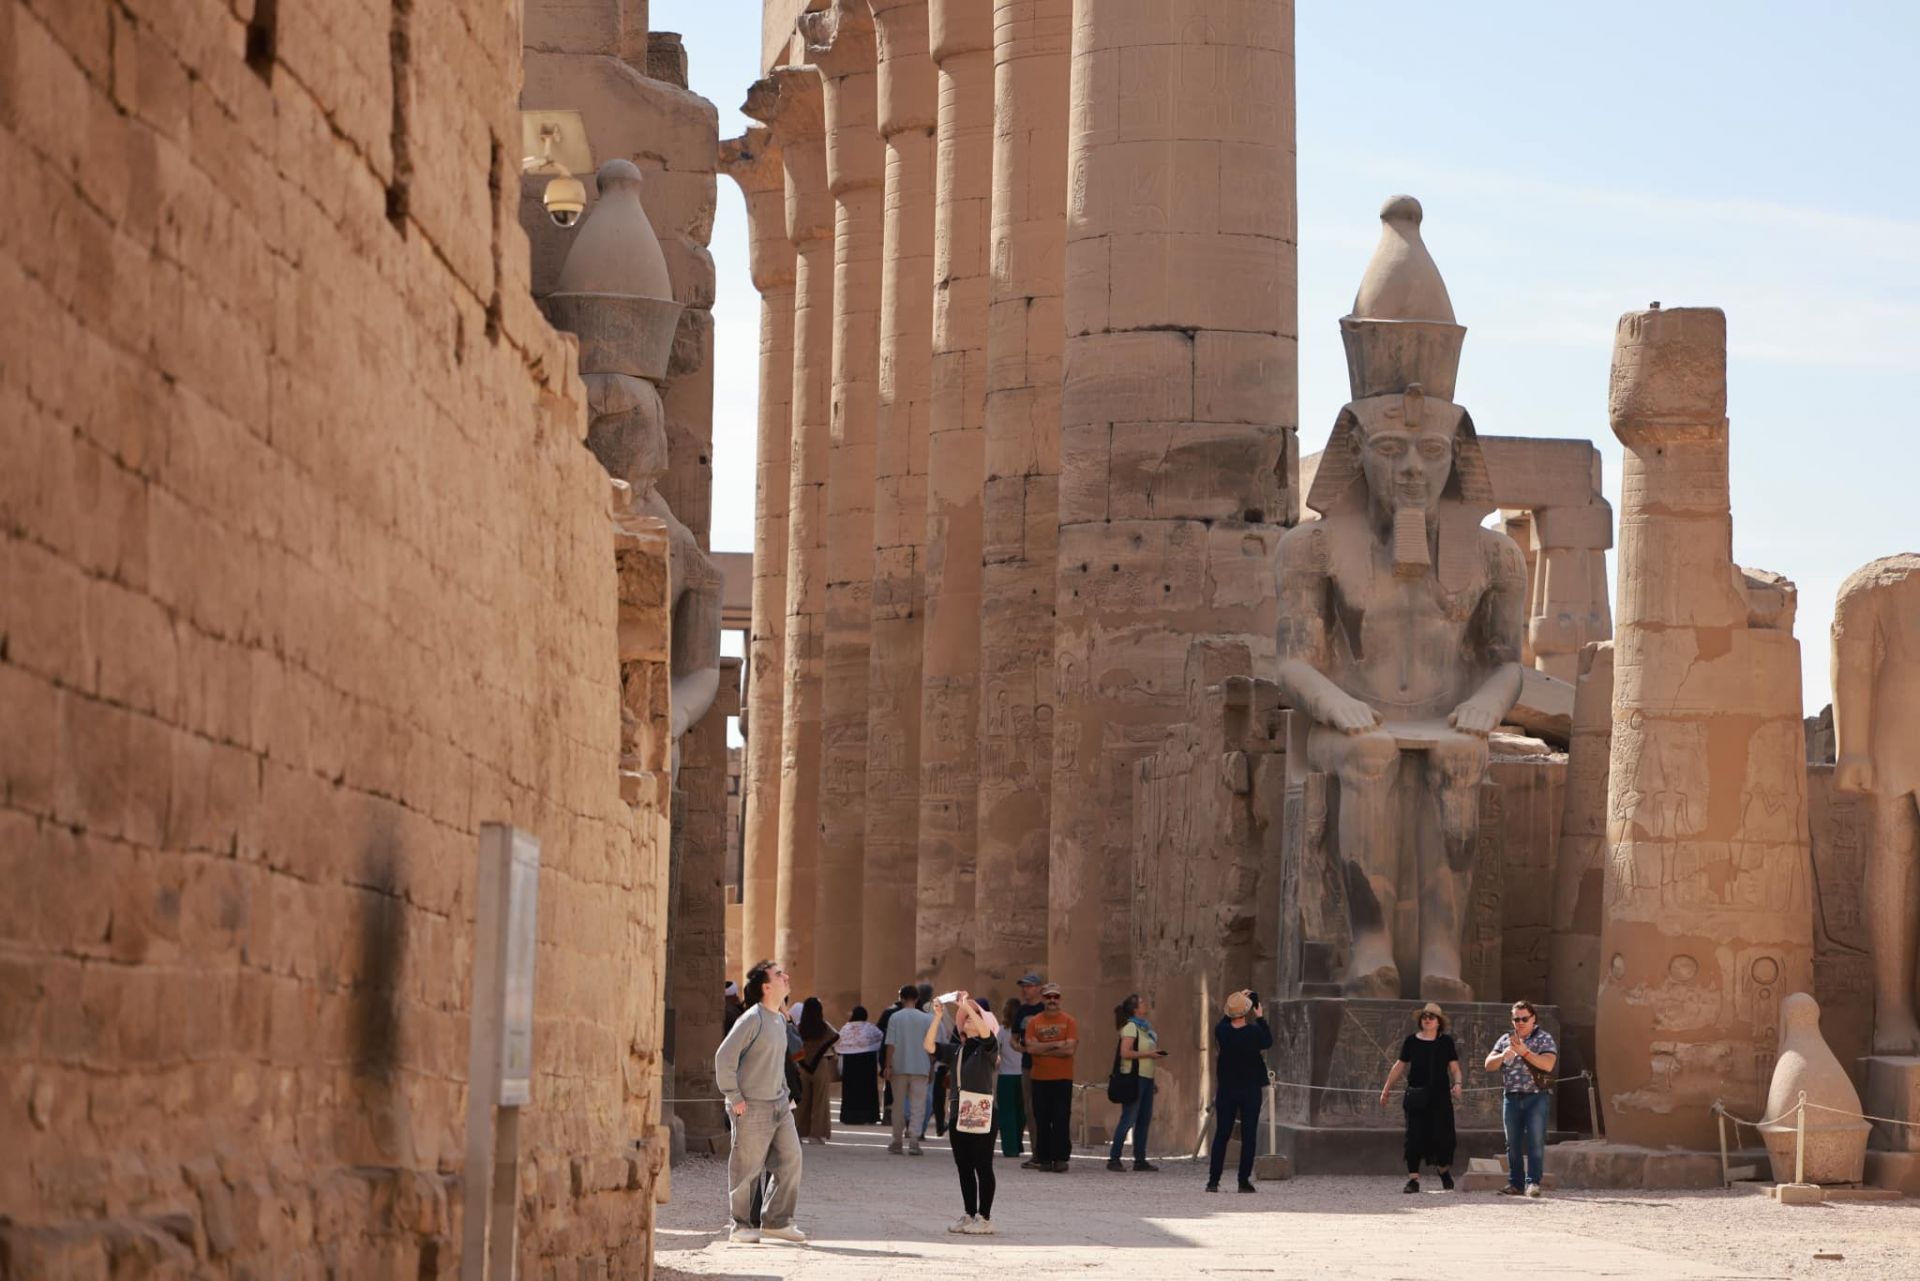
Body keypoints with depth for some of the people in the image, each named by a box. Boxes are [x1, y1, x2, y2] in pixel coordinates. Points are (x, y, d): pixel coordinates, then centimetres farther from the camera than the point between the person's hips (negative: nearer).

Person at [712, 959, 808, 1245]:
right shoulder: (753, 1019, -14)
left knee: (790, 1159, 4)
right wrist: (733, 1097, -16)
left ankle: (777, 1221, 13)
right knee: (747, 1167, 0)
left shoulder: (780, 1020, 13)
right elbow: (724, 1056, -17)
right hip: (753, 1108, -8)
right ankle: (741, 1224, 12)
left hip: (779, 1105, 8)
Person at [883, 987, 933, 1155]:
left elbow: (890, 1044, -6)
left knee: (899, 1105, 11)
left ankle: (897, 1142, 16)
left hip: (899, 1067, 0)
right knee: (918, 1105, 0)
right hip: (920, 1067, 0)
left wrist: (887, 1066, 0)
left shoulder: (895, 1017, -3)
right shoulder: (926, 1019, -1)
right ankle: (913, 1141, -12)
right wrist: (932, 1065, 16)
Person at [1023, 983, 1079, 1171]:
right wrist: (1056, 1045, -11)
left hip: (1062, 1078, -2)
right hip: (1039, 1078, 2)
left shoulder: (1069, 1021, 1)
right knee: (1041, 1120, 3)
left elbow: (1069, 1049, -11)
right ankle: (1044, 1158, 9)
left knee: (1061, 1120, -5)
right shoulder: (1034, 1022, 7)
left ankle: (1061, 1158, -1)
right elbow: (1031, 1047, -6)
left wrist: (1043, 1049, -8)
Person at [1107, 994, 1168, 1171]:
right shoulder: (1130, 1026, -10)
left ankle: (1140, 1159, 16)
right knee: (1128, 1119, -9)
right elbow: (1125, 1052, -19)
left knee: (1145, 1119, 10)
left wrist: (1156, 1053, 9)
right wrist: (1148, 1054, -16)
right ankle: (1114, 1158, -6)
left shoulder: (1145, 1027, 16)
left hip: (1147, 1077, 9)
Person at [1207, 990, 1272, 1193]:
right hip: (1251, 1090, -3)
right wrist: (1260, 1018, 12)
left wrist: (1239, 1000, 18)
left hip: (1226, 1090, 3)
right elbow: (1268, 1042, 4)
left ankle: (1213, 1180, 6)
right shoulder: (1253, 1032, -17)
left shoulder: (1221, 1031, -9)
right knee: (1249, 1136, 4)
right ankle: (1244, 1181, 1)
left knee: (1221, 1135, 9)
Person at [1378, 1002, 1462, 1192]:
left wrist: (1457, 1084, -15)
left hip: (1440, 1095, -1)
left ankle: (1444, 1170, 23)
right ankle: (1413, 1178, 1)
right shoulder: (1412, 1041, 7)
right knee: (1414, 1136, -3)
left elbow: (1454, 1068, 5)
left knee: (1442, 1134, -4)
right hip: (1416, 1095, 1)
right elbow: (1399, 1067, 13)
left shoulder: (1446, 1042, 6)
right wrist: (1386, 1089, 14)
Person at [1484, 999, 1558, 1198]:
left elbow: (1548, 1064, -15)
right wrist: (1502, 1056, -15)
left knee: (1535, 1142, -10)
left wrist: (1524, 1052, -21)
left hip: (1536, 1097, -4)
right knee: (1513, 1143, 5)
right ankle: (1515, 1183, 9)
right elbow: (1489, 1065, 6)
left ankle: (1533, 1183, -12)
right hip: (1511, 1098, 4)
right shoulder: (1505, 1039, 13)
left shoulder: (1544, 1038, 1)